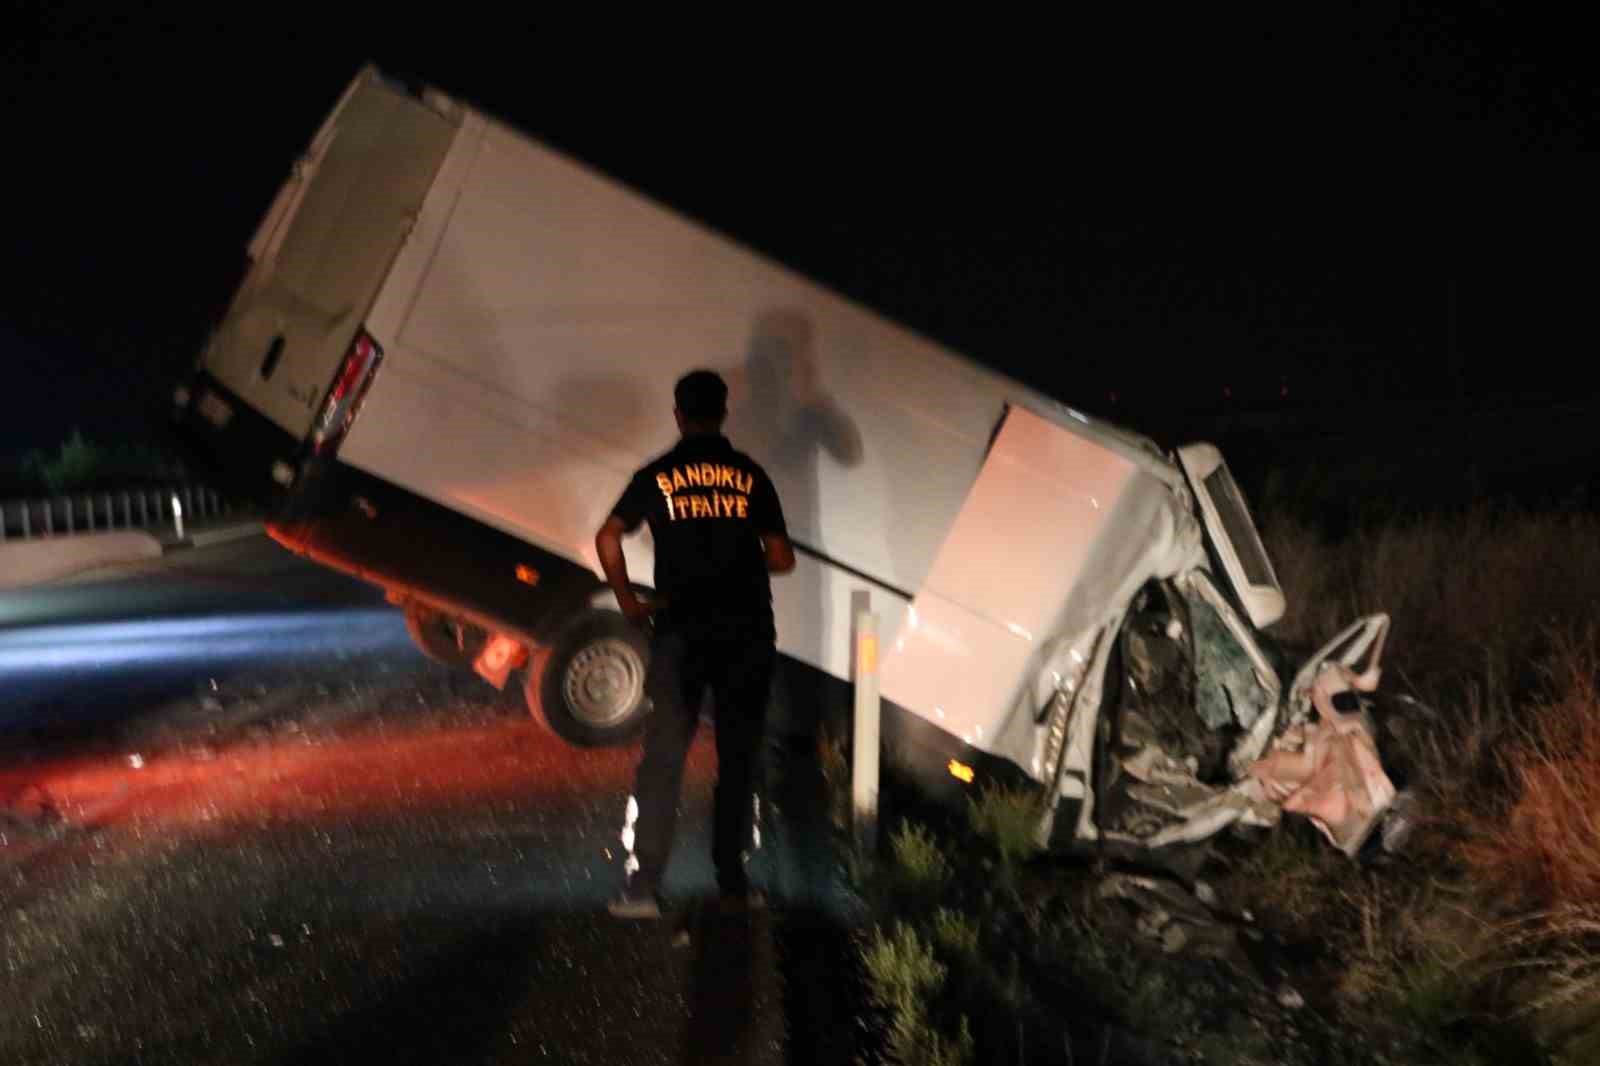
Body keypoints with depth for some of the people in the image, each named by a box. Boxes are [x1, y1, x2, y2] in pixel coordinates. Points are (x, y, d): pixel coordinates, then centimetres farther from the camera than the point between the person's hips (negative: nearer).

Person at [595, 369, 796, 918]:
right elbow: (781, 558, 1)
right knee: (738, 759, 11)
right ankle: (732, 882, 13)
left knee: (663, 756, -1)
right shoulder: (750, 476, 4)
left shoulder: (657, 476, 3)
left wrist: (627, 600, 3)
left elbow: (608, 538, -8)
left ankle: (642, 887, -8)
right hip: (746, 631, 1)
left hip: (681, 631, -1)